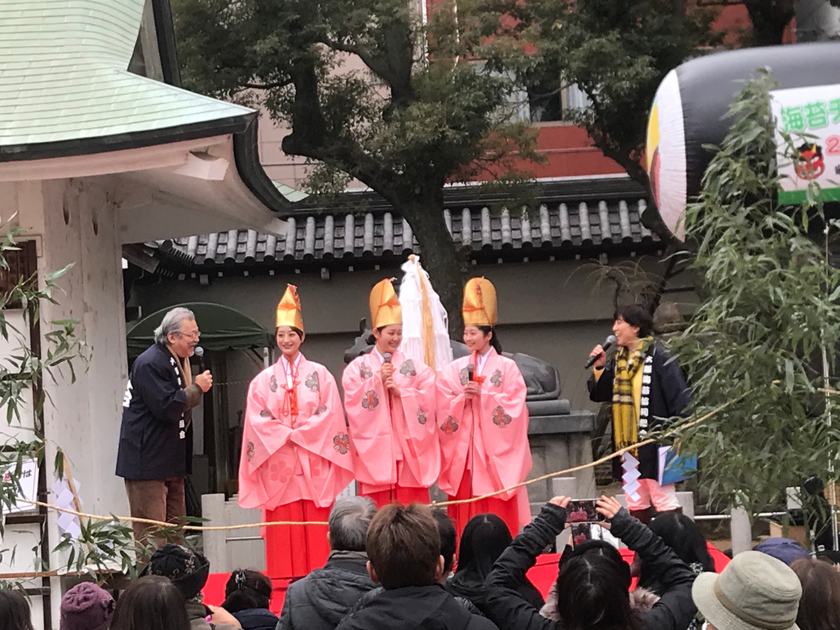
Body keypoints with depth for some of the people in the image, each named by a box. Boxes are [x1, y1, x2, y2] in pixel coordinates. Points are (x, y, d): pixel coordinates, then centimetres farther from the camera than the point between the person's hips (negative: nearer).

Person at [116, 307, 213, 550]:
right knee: (151, 532, -9)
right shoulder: (150, 363, -16)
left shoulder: (178, 361, 16)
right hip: (147, 462, -10)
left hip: (170, 461, 10)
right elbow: (166, 408, -24)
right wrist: (197, 388, -13)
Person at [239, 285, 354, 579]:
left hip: (314, 461, -1)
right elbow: (257, 419, 2)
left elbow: (330, 414, -1)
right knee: (283, 527, -2)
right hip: (278, 462, 1)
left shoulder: (319, 374, 7)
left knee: (316, 526, -4)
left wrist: (298, 434, -9)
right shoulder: (264, 379, 9)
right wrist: (286, 435, -11)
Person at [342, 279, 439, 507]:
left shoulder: (415, 368, 12)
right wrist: (378, 381, -12)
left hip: (408, 451, 1)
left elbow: (428, 400, 0)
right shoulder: (357, 368, 8)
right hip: (375, 451, -1)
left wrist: (400, 391, -11)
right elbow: (353, 402, -4)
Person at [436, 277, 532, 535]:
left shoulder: (507, 367, 1)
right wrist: (462, 398, -13)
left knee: (498, 510, -4)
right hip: (464, 449, 3)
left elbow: (514, 407, -7)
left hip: (495, 448, -3)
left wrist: (483, 395, -15)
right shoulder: (454, 369, 9)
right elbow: (443, 409, 4)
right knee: (466, 506, 0)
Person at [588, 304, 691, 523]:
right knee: (635, 503, 13)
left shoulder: (658, 357, -12)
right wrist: (599, 368, -1)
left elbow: (679, 397, -15)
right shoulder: (619, 360, 12)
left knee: (663, 499, -6)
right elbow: (599, 394, 15)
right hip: (626, 443, 8)